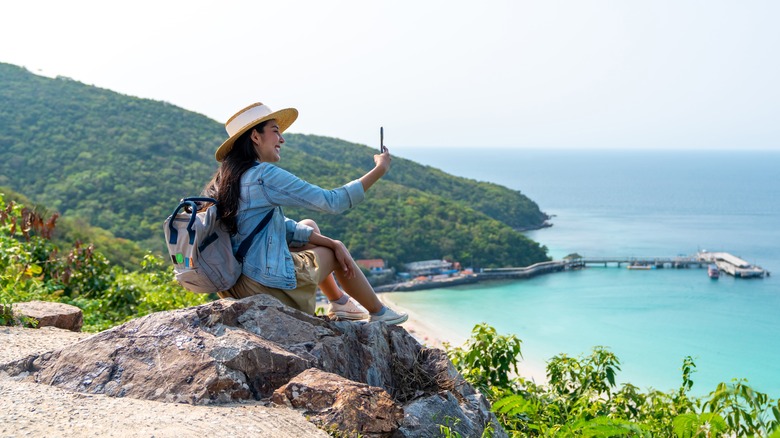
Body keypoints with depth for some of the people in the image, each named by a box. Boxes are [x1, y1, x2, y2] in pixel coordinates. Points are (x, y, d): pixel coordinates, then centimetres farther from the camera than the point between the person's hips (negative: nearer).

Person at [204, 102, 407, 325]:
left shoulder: (229, 178, 10)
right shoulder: (264, 175, -18)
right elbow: (332, 202, -15)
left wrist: (333, 242, 7)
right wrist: (379, 169, -3)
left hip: (233, 281, 9)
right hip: (266, 283, -9)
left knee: (309, 225, 23)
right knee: (332, 253, 14)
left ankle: (340, 302, 32)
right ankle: (379, 312, 34)